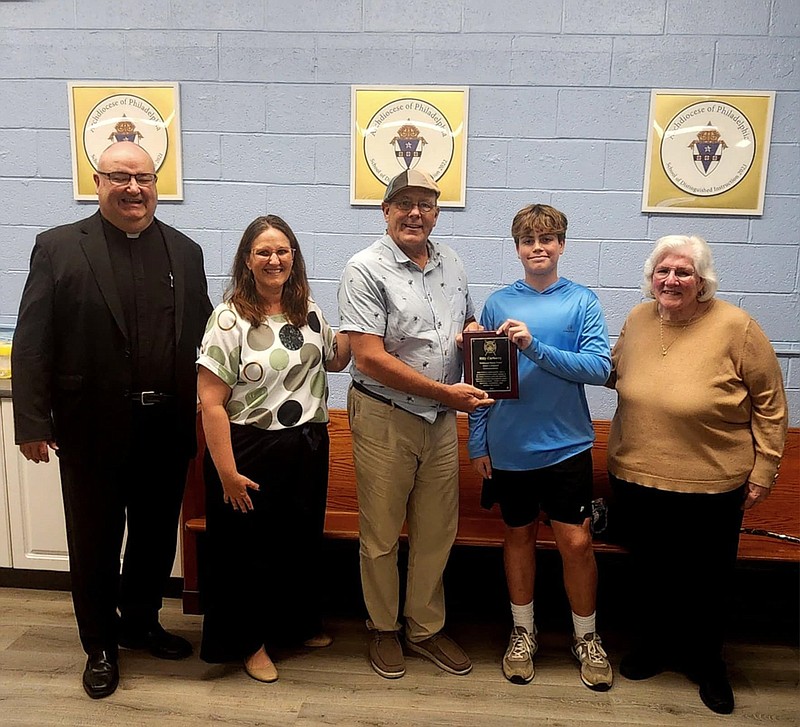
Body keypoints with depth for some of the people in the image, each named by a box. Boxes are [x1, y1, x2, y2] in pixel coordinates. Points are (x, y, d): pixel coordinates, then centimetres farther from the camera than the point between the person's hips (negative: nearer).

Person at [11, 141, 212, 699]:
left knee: (157, 536, 17)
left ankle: (140, 623, 40)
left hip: (167, 426, 3)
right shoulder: (58, 247, -3)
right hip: (93, 428, -2)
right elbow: (32, 343, -6)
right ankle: (101, 645, 34)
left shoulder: (185, 251, 6)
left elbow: (202, 334, 8)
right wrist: (33, 423, -10)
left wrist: (207, 407, 3)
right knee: (95, 541, 13)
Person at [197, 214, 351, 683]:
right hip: (252, 452, -5)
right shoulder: (230, 319, -15)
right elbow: (211, 402, -17)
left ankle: (301, 622, 43)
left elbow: (334, 360, 20)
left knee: (303, 538, 20)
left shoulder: (308, 310, 4)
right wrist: (227, 472, -19)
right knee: (251, 547, 11)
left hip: (308, 448, 6)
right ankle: (251, 641, 32)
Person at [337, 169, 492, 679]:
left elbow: (468, 320, 21)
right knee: (381, 536, 10)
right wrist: (445, 392, -20)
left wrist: (475, 331, -5)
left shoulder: (451, 263, 7)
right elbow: (369, 357, -19)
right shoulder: (366, 269, -12)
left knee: (438, 532, 15)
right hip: (384, 420, -5)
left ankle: (426, 628, 35)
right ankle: (384, 629, 33)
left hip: (442, 420, 6)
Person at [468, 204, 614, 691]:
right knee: (519, 536, 14)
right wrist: (478, 443, 1)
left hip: (567, 445, -1)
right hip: (510, 447, 1)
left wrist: (535, 346, -24)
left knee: (576, 542, 4)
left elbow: (599, 367, -13)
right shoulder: (498, 303, 1)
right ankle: (523, 632, 33)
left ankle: (587, 637, 27)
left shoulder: (583, 301, -2)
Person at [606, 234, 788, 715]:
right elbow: (615, 373, 17)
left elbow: (770, 402, -7)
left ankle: (707, 662, 41)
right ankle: (654, 646, 44)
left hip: (710, 487, -3)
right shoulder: (637, 320, 0)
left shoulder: (735, 326, -14)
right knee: (649, 572, 20)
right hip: (637, 481, 4)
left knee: (707, 581, 17)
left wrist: (764, 470, -6)